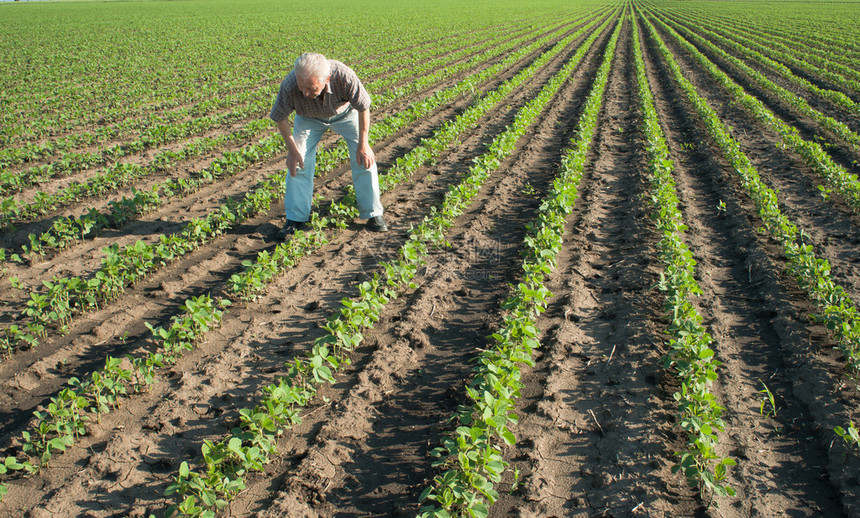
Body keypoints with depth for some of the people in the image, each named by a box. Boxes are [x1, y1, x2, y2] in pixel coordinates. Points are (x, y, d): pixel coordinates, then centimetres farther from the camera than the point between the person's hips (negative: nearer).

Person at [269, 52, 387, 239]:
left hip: (345, 113, 0)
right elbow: (279, 117, -17)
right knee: (299, 162, -10)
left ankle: (373, 214, 6)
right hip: (309, 118, 1)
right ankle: (295, 218, 4)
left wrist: (363, 144, -18)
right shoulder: (290, 85, -39)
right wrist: (292, 149, -15)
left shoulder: (344, 76, -42)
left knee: (364, 158, -8)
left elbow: (363, 107, -22)